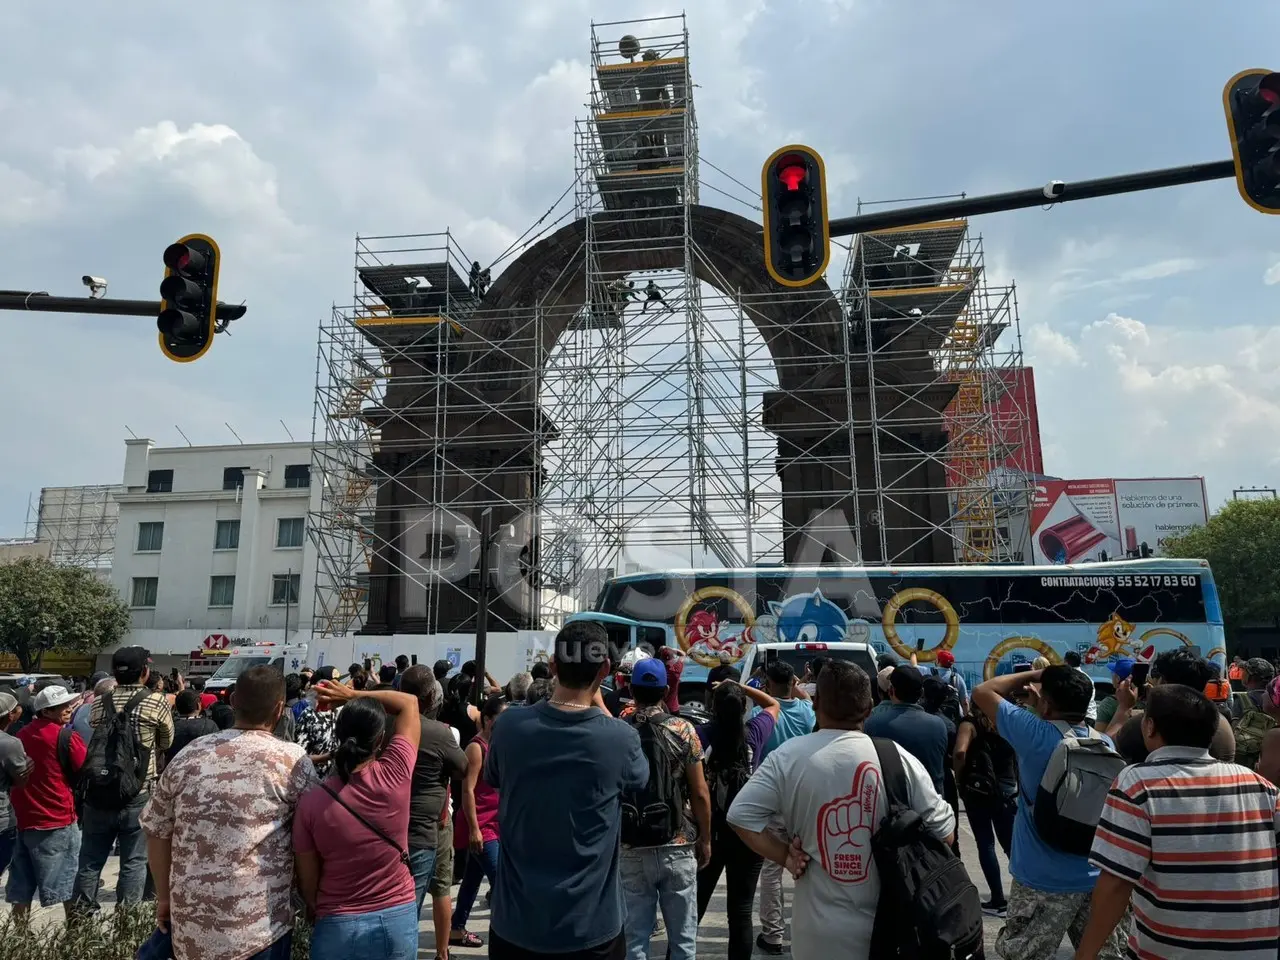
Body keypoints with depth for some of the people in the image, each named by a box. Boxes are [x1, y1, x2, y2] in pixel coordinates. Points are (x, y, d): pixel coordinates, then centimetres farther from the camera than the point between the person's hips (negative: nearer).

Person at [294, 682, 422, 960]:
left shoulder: (311, 802, -15)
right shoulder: (394, 776, -17)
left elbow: (307, 885, -4)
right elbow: (409, 703, -2)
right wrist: (353, 694, 4)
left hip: (338, 927, -1)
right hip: (398, 920, 1)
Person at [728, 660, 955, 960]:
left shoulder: (788, 756, -10)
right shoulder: (899, 758, -7)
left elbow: (741, 815, -12)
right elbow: (942, 828, -1)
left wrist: (786, 856, -4)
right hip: (890, 928, 1)